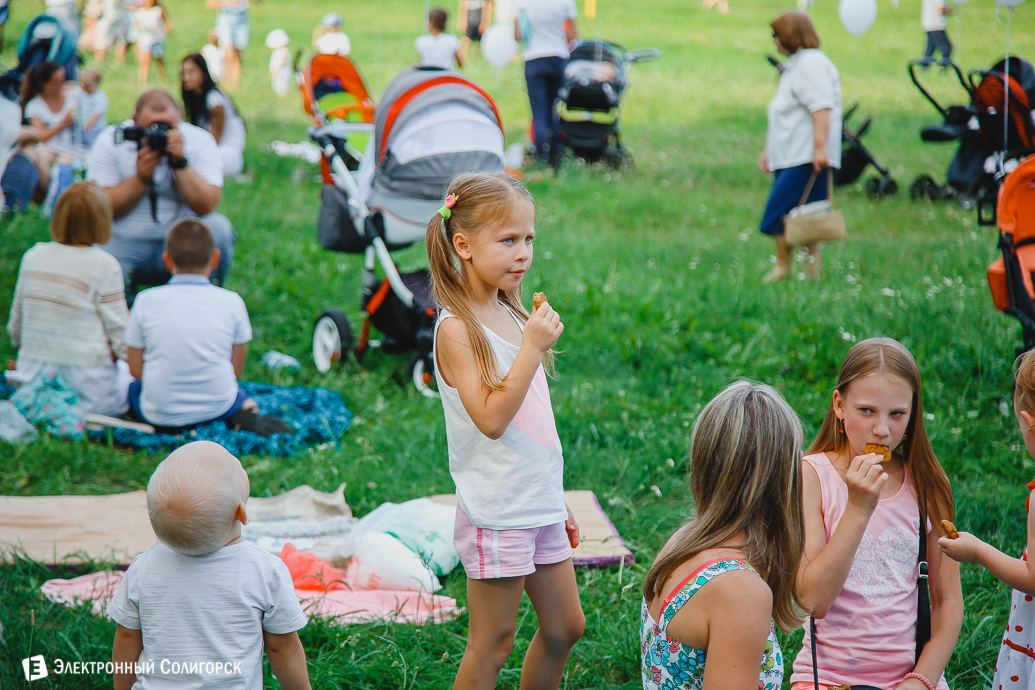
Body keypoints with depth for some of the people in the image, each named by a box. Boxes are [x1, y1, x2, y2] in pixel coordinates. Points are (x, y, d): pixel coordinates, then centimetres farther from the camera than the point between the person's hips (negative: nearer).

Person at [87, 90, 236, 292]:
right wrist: (141, 178, -22)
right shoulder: (110, 141, -4)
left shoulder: (199, 141, -4)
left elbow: (206, 206, -15)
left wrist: (180, 162, -24)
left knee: (218, 227, -28)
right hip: (125, 244, -1)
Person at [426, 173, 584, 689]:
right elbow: (491, 419, -24)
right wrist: (533, 348, -25)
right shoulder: (457, 328, -15)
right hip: (496, 511, -8)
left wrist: (557, 505, 18)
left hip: (540, 505, 8)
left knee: (565, 627, 16)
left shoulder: (511, 315, 9)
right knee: (492, 645, 2)